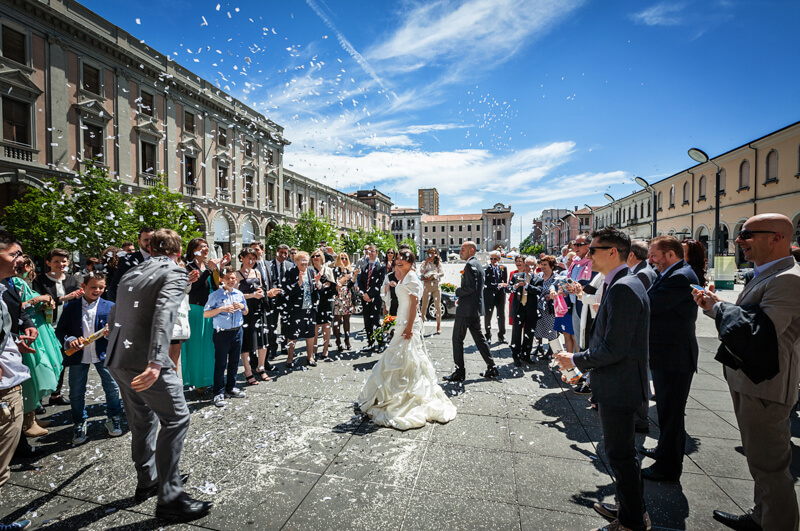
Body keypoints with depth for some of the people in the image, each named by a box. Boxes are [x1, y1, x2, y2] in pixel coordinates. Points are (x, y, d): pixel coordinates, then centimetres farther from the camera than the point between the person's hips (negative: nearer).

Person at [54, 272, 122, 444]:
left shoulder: (110, 306, -1)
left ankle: (113, 417, 24)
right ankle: (80, 423, 30)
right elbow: (60, 330, 3)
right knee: (76, 392, 9)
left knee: (112, 387, 4)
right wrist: (69, 340, -16)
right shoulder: (70, 307, 1)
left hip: (103, 353, -1)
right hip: (78, 355, 1)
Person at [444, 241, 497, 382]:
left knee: (457, 339, -1)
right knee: (479, 338, 16)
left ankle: (459, 372, 5)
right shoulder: (478, 264, 16)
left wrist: (458, 292, -9)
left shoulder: (470, 264, -15)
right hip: (476, 308, 10)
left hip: (466, 308, -10)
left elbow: (471, 287, -24)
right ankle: (491, 368, 21)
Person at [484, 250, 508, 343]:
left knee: (501, 316, 8)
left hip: (500, 295, 3)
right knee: (487, 316, 3)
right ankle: (488, 336, 15)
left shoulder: (503, 268, 8)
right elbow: (485, 283, -11)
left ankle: (501, 336, 22)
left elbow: (505, 282, 11)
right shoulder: (485, 268, -3)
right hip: (489, 295, -3)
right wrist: (497, 285, -19)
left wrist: (502, 285, -9)